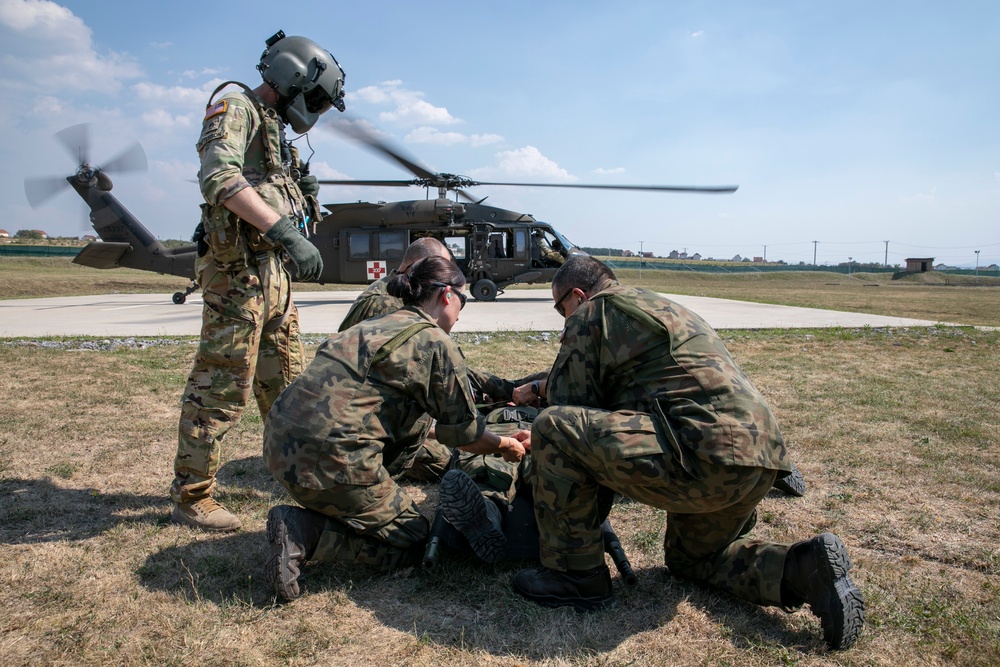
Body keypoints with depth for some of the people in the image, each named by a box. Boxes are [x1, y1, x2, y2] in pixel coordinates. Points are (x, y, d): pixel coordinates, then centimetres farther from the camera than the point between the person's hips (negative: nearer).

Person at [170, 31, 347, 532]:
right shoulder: (236, 108, -5)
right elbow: (219, 176, -25)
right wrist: (285, 232, -32)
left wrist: (302, 197, 9)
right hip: (238, 269, -9)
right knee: (221, 386, -6)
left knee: (287, 383, 16)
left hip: (273, 271, 10)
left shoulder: (274, 128, 23)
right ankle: (191, 499, 6)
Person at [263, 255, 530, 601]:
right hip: (329, 457, -8)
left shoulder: (378, 326, 22)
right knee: (415, 539, 10)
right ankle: (304, 533, -6)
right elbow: (464, 433, 3)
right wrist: (506, 446, 24)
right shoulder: (437, 343, -3)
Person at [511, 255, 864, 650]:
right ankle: (803, 569, 9)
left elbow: (567, 400, 0)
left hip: (704, 455, -10)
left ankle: (577, 576, 3)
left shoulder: (593, 311, 2)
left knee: (554, 428, -8)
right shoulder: (661, 307, 29)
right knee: (689, 557, 31)